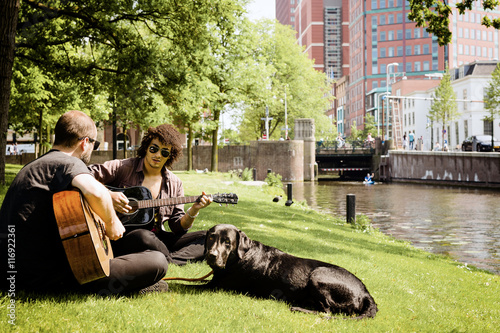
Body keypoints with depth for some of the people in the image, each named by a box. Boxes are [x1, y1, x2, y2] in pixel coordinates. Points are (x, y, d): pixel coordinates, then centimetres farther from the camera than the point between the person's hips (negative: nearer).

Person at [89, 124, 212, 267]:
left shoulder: (174, 184, 10)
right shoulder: (123, 167, -1)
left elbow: (178, 227, 7)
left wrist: (193, 211, -12)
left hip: (157, 238, 5)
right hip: (122, 234, -5)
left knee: (207, 238, -12)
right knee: (144, 236, -41)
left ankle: (166, 261, -31)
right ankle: (170, 262, -18)